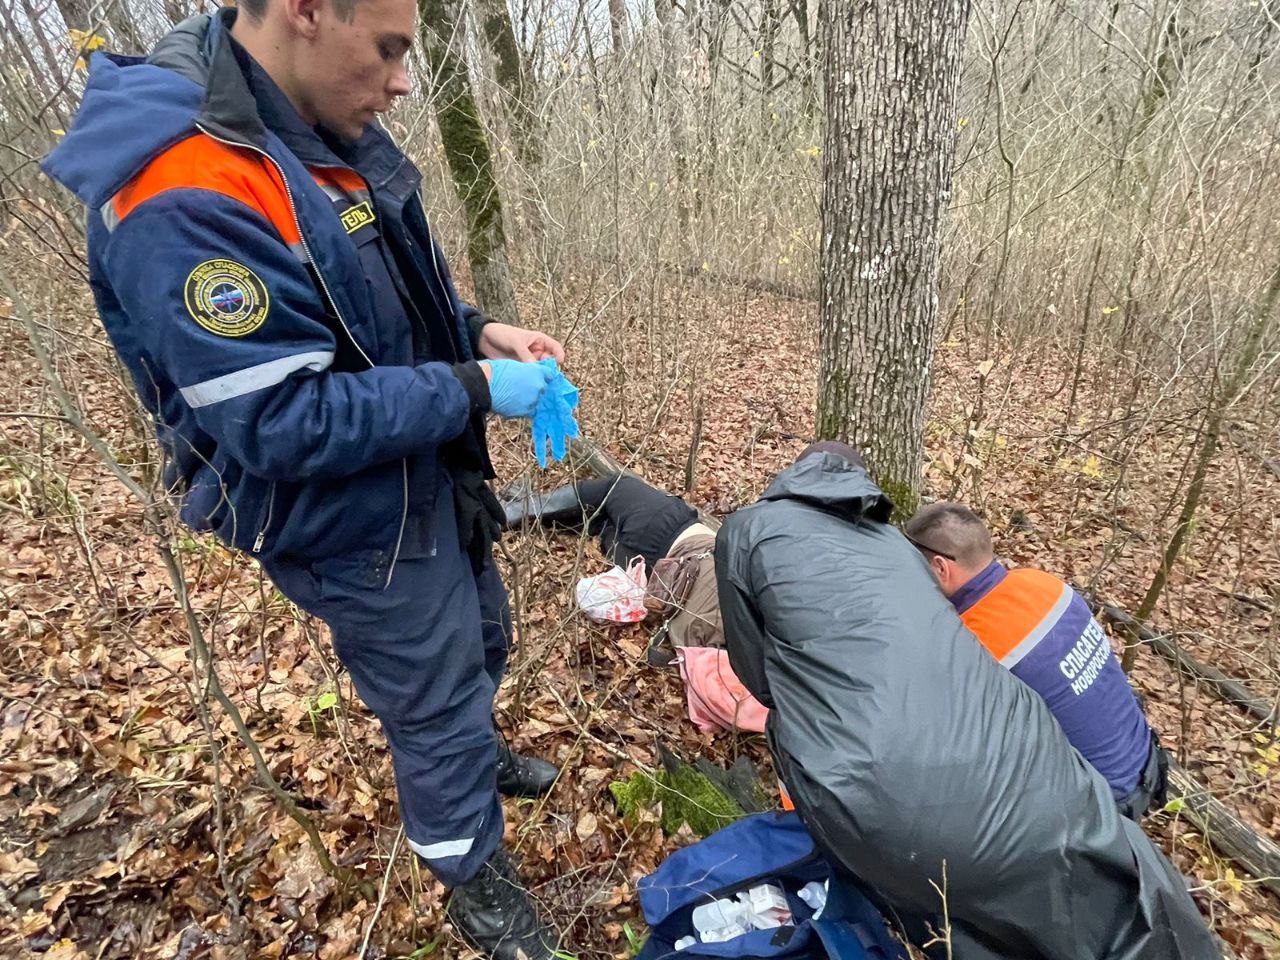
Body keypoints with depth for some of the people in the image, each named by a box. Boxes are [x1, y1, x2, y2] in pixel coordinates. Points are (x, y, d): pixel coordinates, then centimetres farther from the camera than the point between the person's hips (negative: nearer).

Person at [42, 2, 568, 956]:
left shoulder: (326, 137, 0)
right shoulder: (186, 203, -29)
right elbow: (285, 424, -29)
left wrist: (479, 332, -4)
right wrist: (473, 390, -24)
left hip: (433, 482, 9)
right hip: (359, 530, -8)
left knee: (483, 644, 28)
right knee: (435, 707, 13)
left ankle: (474, 754, 60)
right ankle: (475, 878, 43)